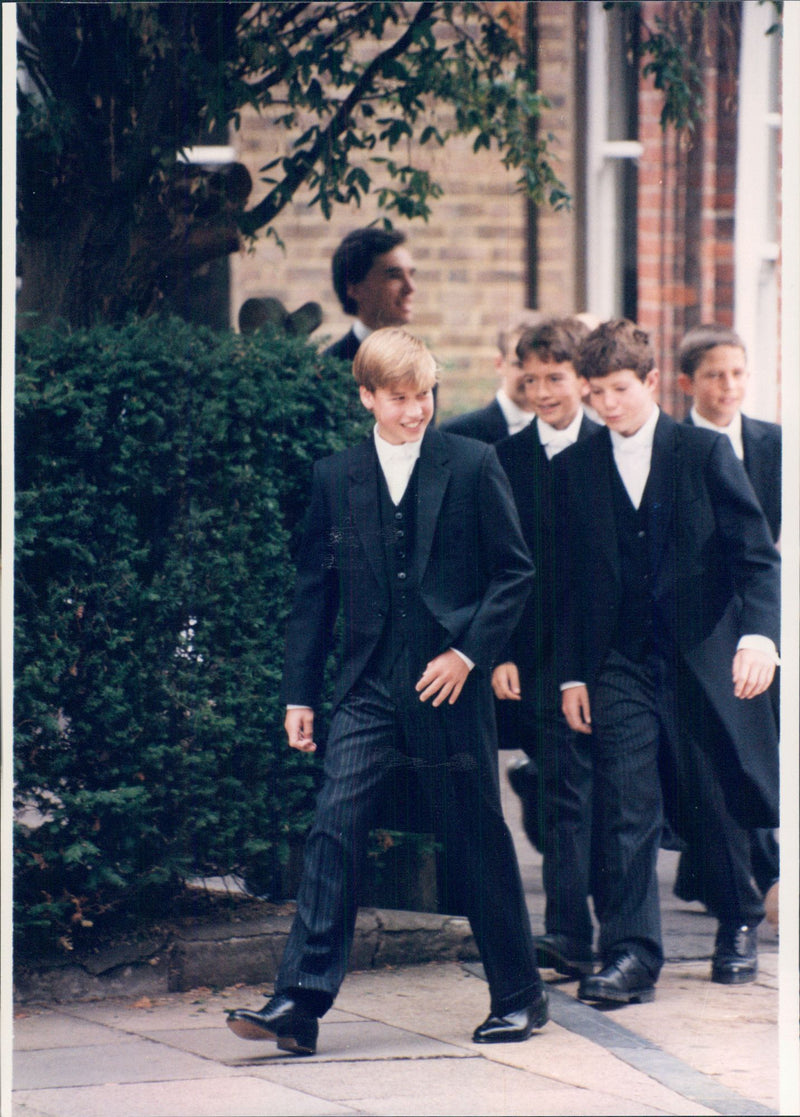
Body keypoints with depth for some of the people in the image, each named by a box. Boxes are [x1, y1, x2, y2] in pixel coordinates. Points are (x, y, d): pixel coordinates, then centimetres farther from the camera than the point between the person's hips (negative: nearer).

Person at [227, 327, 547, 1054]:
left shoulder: (473, 467, -1)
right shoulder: (336, 478, 7)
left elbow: (515, 573, 1)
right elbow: (315, 590, 11)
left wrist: (469, 652, -9)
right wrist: (300, 691, 8)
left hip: (449, 686, -2)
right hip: (368, 690, 2)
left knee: (478, 844, 6)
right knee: (335, 830, -10)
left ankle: (520, 995, 20)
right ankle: (300, 1002, -14)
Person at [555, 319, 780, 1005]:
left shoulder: (704, 453, -1)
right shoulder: (576, 468, 7)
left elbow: (756, 554, -3)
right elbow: (575, 579, 11)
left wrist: (759, 633, -18)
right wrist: (572, 674, 6)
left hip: (704, 659, -1)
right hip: (621, 665, 2)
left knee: (717, 806, 8)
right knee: (625, 811, -10)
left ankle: (740, 927, 33)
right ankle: (631, 956, -10)